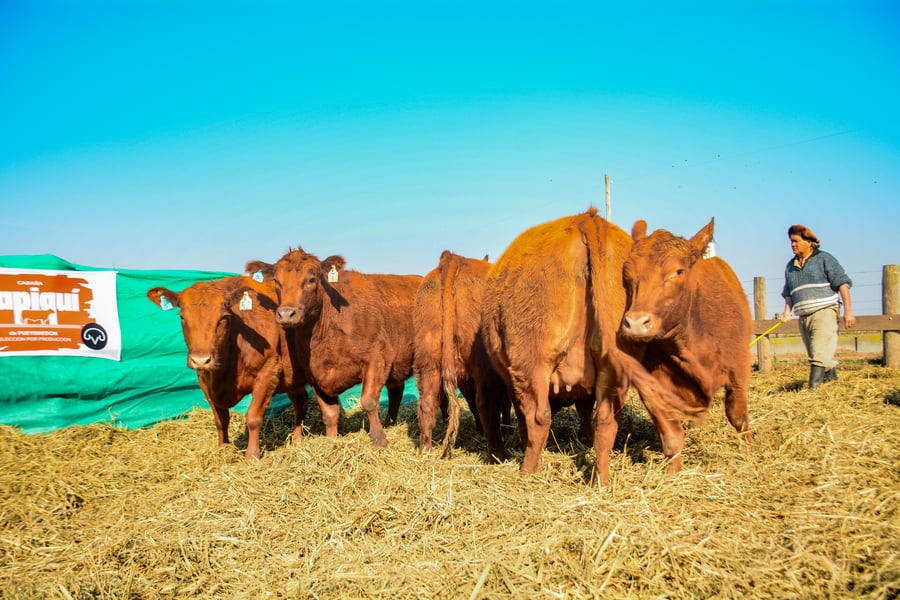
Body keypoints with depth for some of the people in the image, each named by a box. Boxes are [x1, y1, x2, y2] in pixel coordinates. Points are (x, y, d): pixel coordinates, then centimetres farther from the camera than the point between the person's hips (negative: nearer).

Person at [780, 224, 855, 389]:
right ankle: (832, 378, 27)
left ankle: (813, 388, -22)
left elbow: (842, 283, -3)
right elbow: (789, 293, 22)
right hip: (804, 317, 6)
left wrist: (848, 310, -10)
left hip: (824, 311, -6)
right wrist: (787, 311, 3)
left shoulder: (824, 259, 2)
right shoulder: (790, 266, 17)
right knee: (814, 355, 10)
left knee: (820, 355, -16)